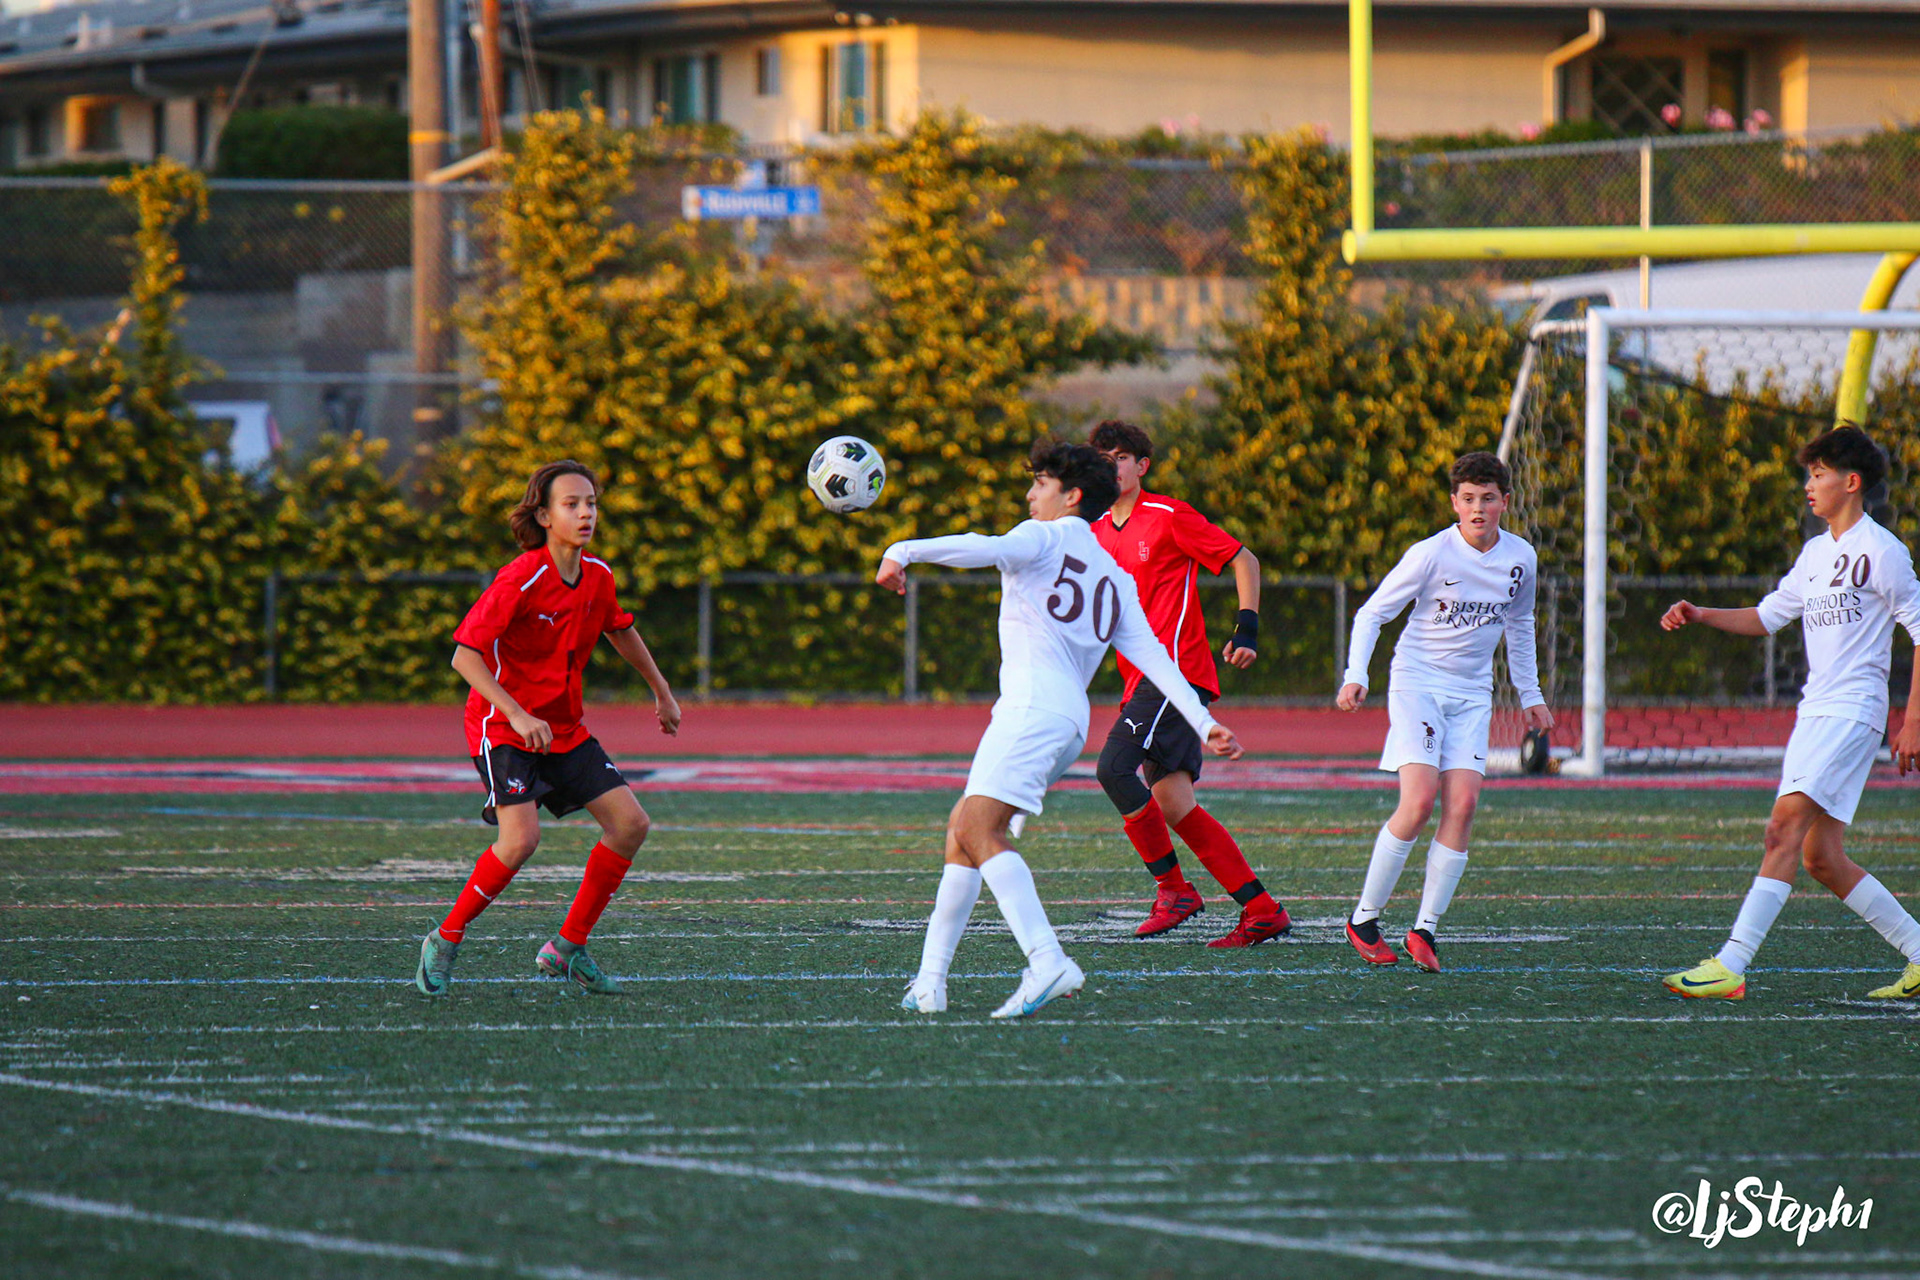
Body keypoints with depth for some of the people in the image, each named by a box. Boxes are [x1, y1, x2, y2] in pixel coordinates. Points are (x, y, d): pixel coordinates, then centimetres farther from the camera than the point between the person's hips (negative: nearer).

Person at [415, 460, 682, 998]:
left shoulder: (597, 576, 1)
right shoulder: (520, 580, -21)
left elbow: (620, 630, 23)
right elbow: (464, 654, -24)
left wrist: (661, 692, 31)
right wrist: (517, 714, -32)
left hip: (563, 730, 7)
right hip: (502, 729, -7)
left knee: (630, 823, -2)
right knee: (521, 838, -25)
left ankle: (569, 948, 9)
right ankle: (445, 941, -6)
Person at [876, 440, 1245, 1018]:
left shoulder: (1046, 538, 4)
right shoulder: (1113, 576, 26)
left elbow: (987, 549, -17)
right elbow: (1152, 655, 18)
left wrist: (903, 551, -18)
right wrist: (1204, 722, 13)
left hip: (1033, 705, -9)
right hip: (1073, 718, 9)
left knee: (979, 830, -20)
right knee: (963, 825, 14)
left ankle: (1047, 962, -36)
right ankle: (930, 980, 11)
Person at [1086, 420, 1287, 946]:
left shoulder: (1169, 517, -4)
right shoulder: (1098, 534, 16)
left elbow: (1244, 560, -1)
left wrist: (1247, 628, -10)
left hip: (1175, 668, -8)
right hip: (1141, 680, 8)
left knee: (1113, 767, -21)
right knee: (1173, 804, 1)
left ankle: (1174, 888, -11)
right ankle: (1263, 909, 4)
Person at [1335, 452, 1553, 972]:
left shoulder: (1520, 558, 4)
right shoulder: (1431, 554, -11)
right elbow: (1372, 613, -6)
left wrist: (1530, 695, 25)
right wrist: (1356, 676, -19)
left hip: (1472, 694, 4)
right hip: (1416, 681, -4)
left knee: (1463, 803, -12)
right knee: (1419, 801, -18)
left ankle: (1425, 928, -7)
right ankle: (1363, 919, -5)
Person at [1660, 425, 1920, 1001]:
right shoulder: (1816, 553, 18)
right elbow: (1767, 616, 22)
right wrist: (1700, 615, 7)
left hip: (1853, 710, -9)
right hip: (1815, 711, 9)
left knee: (1786, 827, -19)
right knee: (1821, 857, 6)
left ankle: (1730, 965, -26)